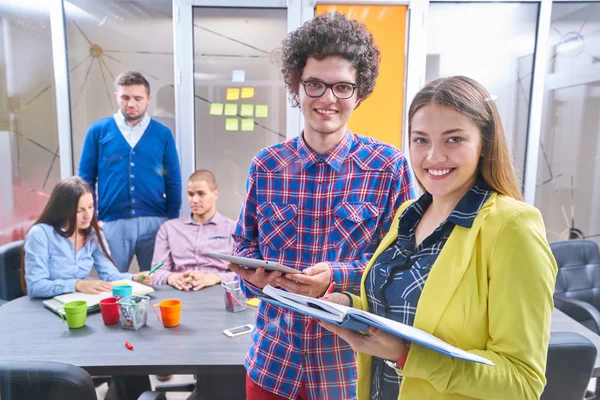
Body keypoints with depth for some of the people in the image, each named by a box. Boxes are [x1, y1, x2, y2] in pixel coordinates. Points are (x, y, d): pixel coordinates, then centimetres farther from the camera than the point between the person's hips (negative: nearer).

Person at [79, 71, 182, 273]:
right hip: (112, 223, 0)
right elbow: (86, 178, 6)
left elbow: (173, 182, 5)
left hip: (154, 222, 1)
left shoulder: (162, 133, 4)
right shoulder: (98, 131, 3)